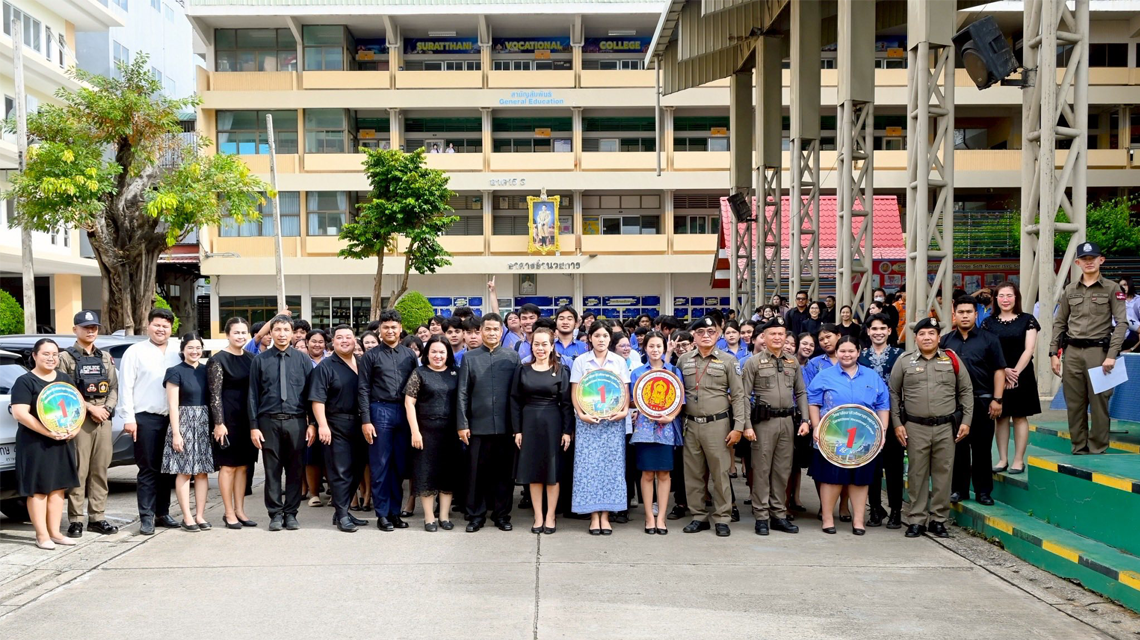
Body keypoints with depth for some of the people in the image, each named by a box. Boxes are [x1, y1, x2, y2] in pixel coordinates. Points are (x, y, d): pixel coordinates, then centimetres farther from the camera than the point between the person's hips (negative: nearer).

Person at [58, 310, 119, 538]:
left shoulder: (105, 357, 16)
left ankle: (97, 517, 12)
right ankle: (76, 520, 0)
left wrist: (107, 408, -4)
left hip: (103, 419, 4)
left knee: (100, 469, 6)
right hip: (78, 420, -4)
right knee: (79, 470, -5)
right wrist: (90, 408, -12)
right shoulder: (66, 357, 1)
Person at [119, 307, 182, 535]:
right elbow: (125, 387, -3)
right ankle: (146, 517, 5)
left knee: (167, 469, 10)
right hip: (145, 419, -4)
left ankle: (162, 513, 20)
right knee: (148, 470, -1)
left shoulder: (175, 356, 12)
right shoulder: (135, 352, 0)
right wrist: (128, 418, -9)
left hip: (170, 419, 4)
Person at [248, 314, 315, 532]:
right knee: (272, 470, 5)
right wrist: (254, 426, -2)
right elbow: (253, 395, 3)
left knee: (295, 470, 6)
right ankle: (276, 514, 15)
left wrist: (313, 423, -2)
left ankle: (291, 514, 16)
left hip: (296, 422, 0)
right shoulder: (260, 360, 4)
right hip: (269, 422, 0)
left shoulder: (303, 359, 5)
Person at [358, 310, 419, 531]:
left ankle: (395, 512, 16)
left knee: (400, 465, 7)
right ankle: (382, 514, 9)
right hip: (380, 411, -3)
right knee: (380, 466, 2)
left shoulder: (409, 355, 10)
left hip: (405, 412, 3)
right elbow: (363, 389, 0)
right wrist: (366, 420, -8)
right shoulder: (371, 356, 3)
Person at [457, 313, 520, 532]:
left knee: (503, 472, 7)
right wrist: (462, 424, -3)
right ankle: (475, 516, 16)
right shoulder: (469, 357, 5)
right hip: (478, 425, 0)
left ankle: (502, 515, 19)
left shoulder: (512, 357, 6)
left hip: (505, 425, 0)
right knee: (477, 473, 5)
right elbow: (462, 393, 3)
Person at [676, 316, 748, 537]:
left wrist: (738, 427, -7)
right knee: (693, 474, 8)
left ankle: (721, 519, 10)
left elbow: (738, 396, -1)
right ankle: (699, 517, 19)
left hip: (717, 424, -3)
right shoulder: (683, 360, 9)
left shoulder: (728, 360, 1)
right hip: (691, 425, 3)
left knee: (720, 473, 0)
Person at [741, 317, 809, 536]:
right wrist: (747, 425, -12)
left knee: (783, 470, 9)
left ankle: (779, 514, 19)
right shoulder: (753, 362, -2)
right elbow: (743, 396, -5)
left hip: (788, 421, 4)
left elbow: (801, 393, 14)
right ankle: (761, 516, 8)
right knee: (762, 469, 1)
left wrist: (805, 420, 2)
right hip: (764, 421, -4)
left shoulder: (793, 363, 11)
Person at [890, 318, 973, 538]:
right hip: (915, 428, -1)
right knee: (917, 474, 4)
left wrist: (966, 421, 3)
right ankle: (916, 520, 12)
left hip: (946, 427, 1)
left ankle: (939, 520, 15)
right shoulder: (904, 361, 4)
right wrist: (897, 424, 0)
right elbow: (894, 394, 6)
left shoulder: (952, 360, 7)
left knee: (943, 473, 4)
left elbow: (966, 391, 10)